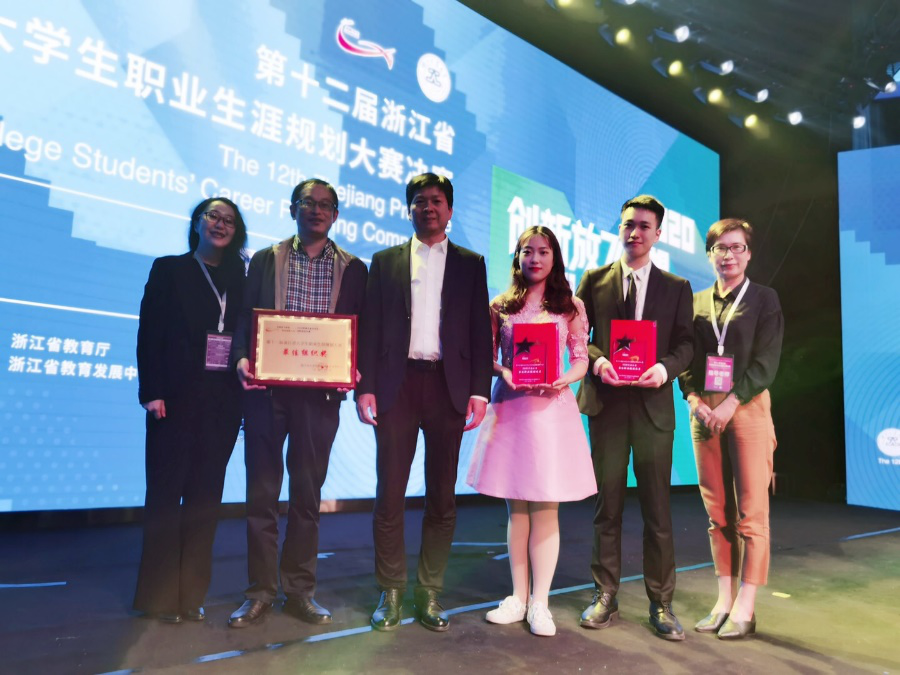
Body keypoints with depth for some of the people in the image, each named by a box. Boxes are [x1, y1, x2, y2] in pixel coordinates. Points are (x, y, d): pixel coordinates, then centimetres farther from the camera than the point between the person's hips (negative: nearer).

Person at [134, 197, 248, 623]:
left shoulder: (239, 280, 13)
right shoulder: (169, 269, 5)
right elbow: (149, 332, -2)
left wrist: (244, 375, -6)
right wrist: (152, 392, -11)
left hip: (222, 399, 3)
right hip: (178, 395, -3)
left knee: (205, 494, 6)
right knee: (166, 490, 3)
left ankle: (191, 595, 16)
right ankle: (159, 596, 14)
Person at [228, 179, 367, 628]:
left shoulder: (352, 269, 8)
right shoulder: (264, 260, 10)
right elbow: (245, 319, 5)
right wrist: (241, 358, -13)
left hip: (320, 392, 0)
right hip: (266, 389, 0)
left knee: (307, 494, 9)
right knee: (262, 492, 6)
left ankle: (300, 589, 21)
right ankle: (260, 591, 18)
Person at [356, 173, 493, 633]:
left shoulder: (470, 264, 11)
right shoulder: (385, 261, 12)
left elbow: (481, 332, 6)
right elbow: (370, 328, 5)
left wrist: (479, 391, -4)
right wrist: (365, 387, -4)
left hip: (448, 387, 0)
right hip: (396, 386, 0)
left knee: (442, 497, 5)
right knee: (389, 494, 3)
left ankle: (430, 594, 18)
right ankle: (391, 593, 16)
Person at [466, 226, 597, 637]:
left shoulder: (571, 306, 7)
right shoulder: (500, 306, 9)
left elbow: (581, 360, 6)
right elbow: (487, 357, 8)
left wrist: (564, 379, -14)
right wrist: (504, 372, -12)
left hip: (552, 407, -1)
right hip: (509, 407, 1)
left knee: (546, 509, 1)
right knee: (517, 508, 9)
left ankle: (540, 604, 12)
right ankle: (518, 598, 21)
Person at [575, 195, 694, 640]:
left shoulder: (677, 287, 10)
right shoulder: (594, 280, 9)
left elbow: (685, 343, 6)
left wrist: (665, 368, -15)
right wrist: (597, 360, -13)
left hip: (653, 404, 0)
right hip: (606, 402, 0)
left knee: (657, 507, 4)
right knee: (607, 503, 7)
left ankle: (661, 604, 17)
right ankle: (605, 597, 20)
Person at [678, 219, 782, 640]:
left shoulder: (764, 300, 4)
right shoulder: (696, 302, 12)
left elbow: (766, 361, -5)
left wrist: (731, 402, -15)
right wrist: (694, 398, -7)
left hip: (747, 407, -3)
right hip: (704, 410, 3)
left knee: (751, 510, -2)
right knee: (717, 510, 8)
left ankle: (745, 608, 7)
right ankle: (724, 600, 18)